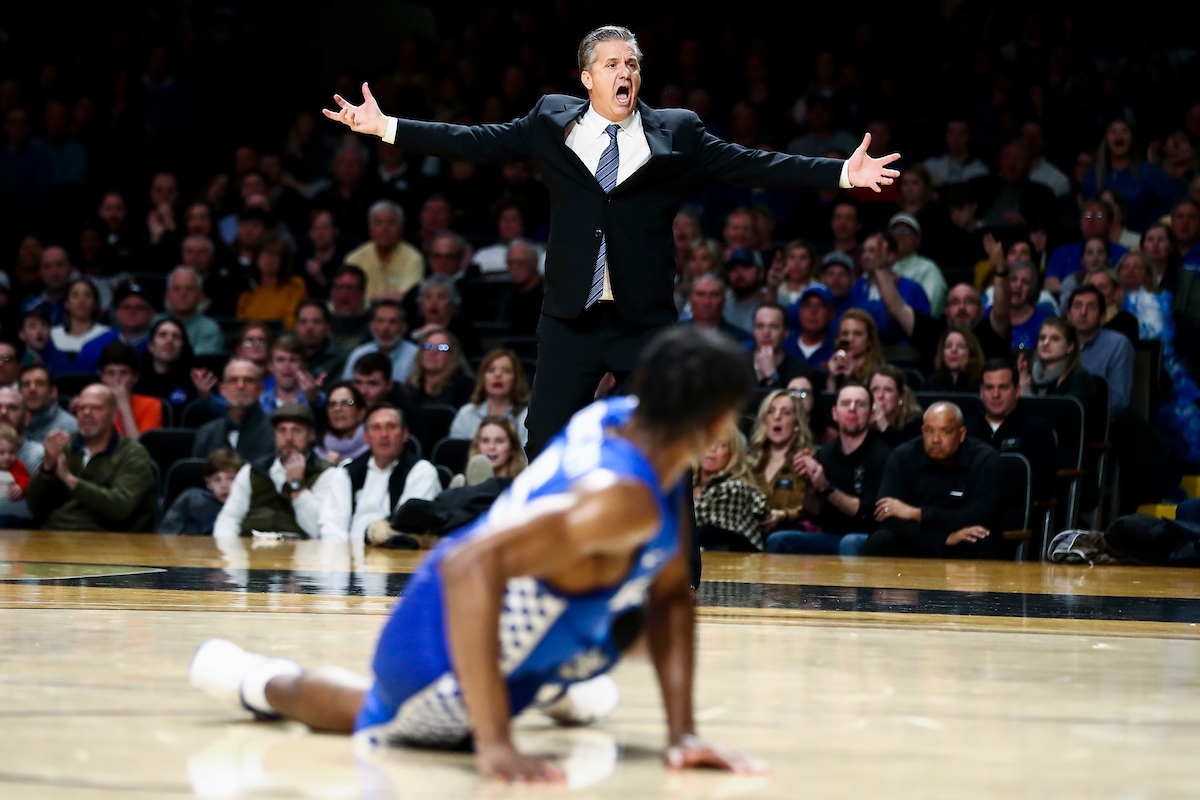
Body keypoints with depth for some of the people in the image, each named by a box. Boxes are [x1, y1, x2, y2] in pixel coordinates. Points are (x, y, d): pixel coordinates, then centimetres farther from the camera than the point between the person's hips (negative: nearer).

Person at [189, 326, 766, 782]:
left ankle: (553, 684, 41)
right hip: (441, 665, -7)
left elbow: (670, 595, -5)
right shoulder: (623, 502, -39)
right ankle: (262, 682, 35)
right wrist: (495, 745, -47)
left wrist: (682, 731, -12)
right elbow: (472, 565, -48)